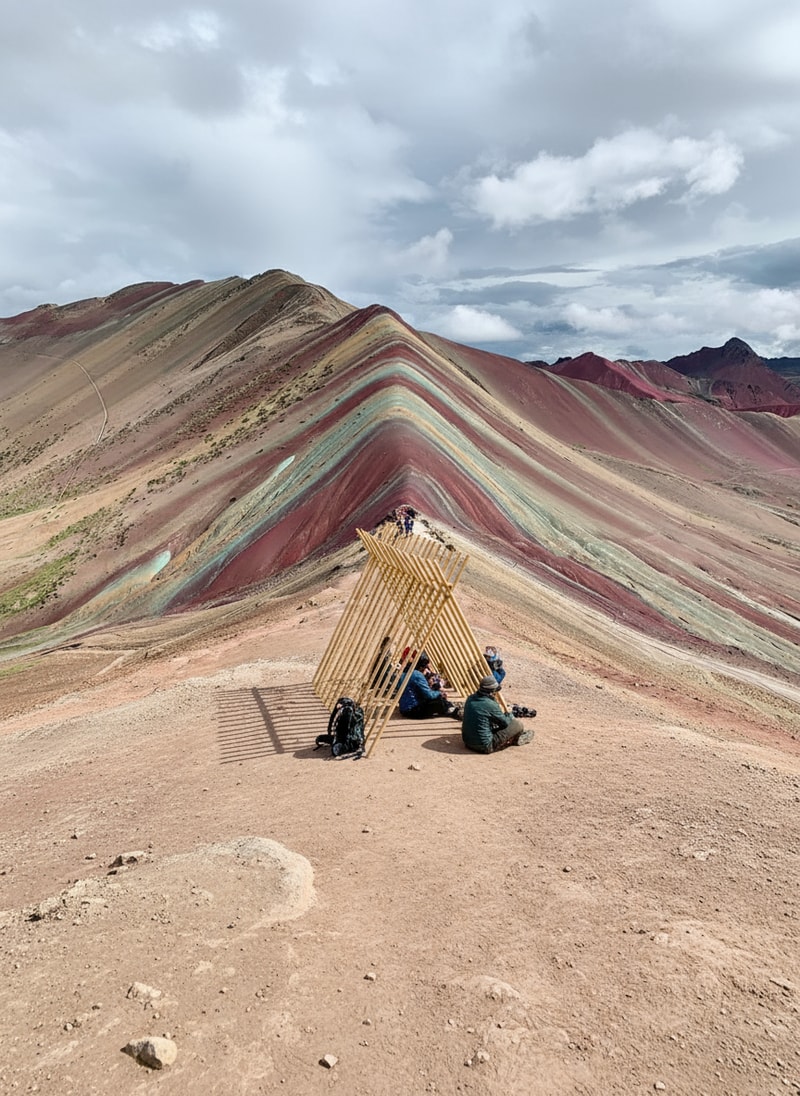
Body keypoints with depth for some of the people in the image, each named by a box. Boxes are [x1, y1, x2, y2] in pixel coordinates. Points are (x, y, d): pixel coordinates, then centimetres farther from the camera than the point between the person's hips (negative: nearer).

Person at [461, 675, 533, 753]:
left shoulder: (470, 699, 0)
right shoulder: (491, 705, -22)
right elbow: (506, 723, -3)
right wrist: (510, 716, 16)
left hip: (468, 743, 8)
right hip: (485, 746, -8)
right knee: (517, 725, 1)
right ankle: (516, 739, 33)